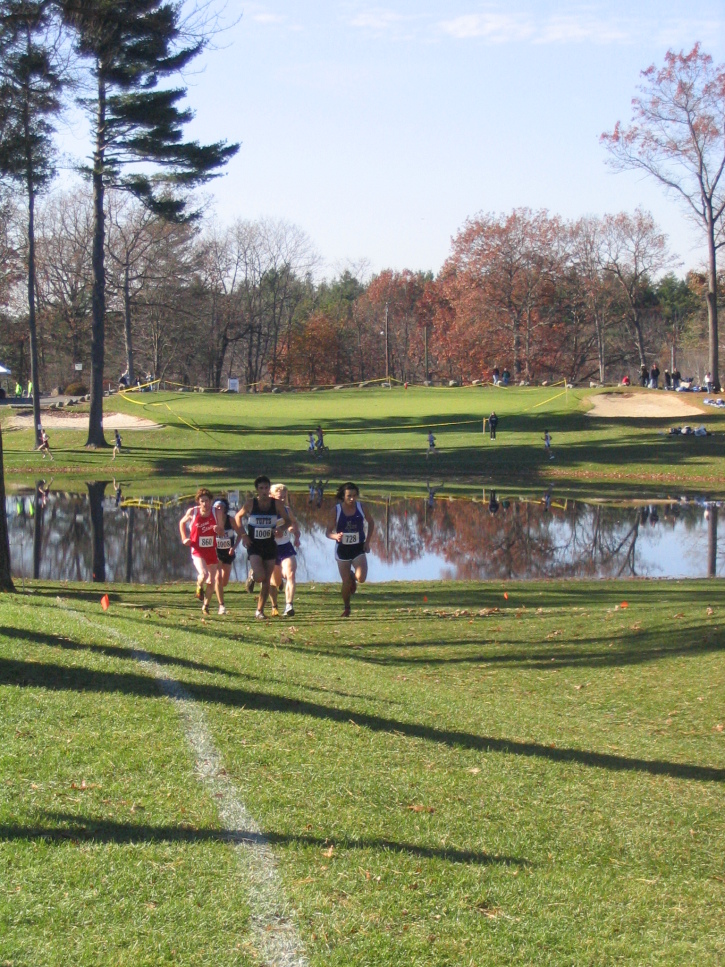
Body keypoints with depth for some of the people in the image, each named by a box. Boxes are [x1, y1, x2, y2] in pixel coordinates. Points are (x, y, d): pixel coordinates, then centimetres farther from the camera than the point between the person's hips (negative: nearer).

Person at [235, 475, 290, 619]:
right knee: (260, 576, -21)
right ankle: (251, 576, 16)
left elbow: (287, 520, 8)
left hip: (270, 545, 2)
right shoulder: (250, 503, -8)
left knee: (266, 581, 5)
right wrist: (243, 535, -4)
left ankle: (260, 611, 19)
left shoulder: (277, 504, -4)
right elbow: (238, 516, 7)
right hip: (254, 545, -2)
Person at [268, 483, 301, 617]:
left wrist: (297, 536, 9)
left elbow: (294, 522, 25)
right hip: (271, 549, -3)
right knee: (275, 582, 9)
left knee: (291, 575, -19)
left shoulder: (287, 509, 5)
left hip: (286, 547, 3)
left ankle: (289, 605, -27)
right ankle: (274, 607, 32)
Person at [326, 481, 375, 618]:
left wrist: (367, 541, 3)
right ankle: (346, 609, 25)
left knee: (361, 578, -18)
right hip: (342, 549, -1)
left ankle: (352, 576, 20)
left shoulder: (361, 507, -5)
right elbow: (328, 532, -7)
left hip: (358, 548, 1)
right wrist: (336, 536, -30)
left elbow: (371, 522, 12)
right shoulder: (337, 510, -9)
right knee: (346, 582, 1)